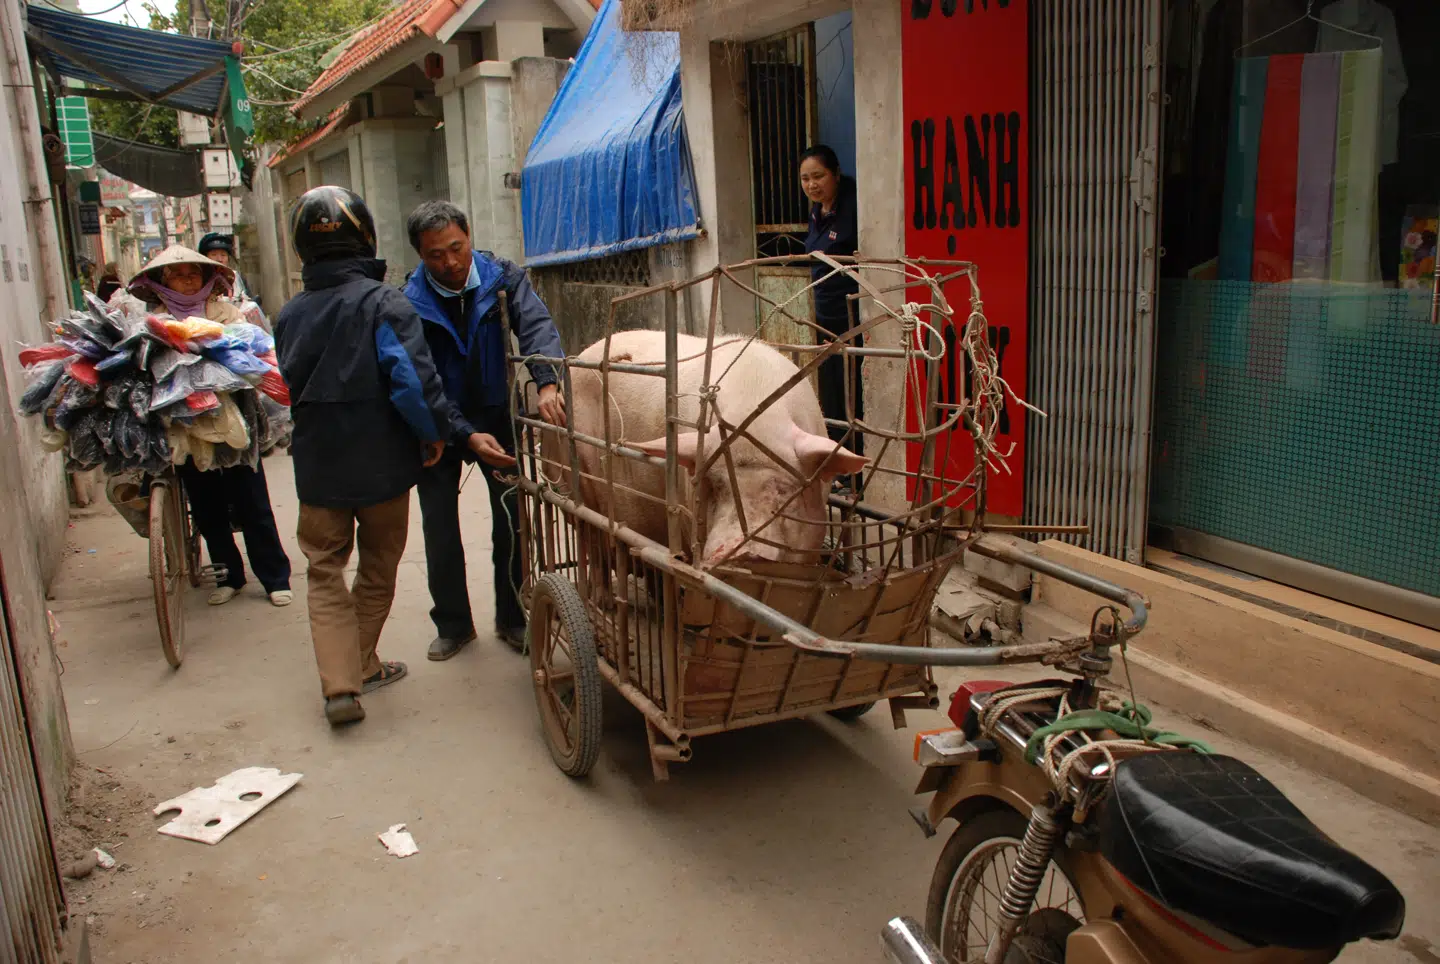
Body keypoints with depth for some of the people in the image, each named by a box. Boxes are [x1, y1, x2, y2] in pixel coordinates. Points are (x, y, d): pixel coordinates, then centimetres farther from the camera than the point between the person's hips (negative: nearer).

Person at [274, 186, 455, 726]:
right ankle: (362, 667, 30)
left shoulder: (290, 315, 3)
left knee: (325, 571, 11)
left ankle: (340, 685, 1)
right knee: (378, 570, 16)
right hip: (383, 463, -3)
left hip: (317, 465, 3)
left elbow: (287, 387, 13)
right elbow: (413, 377, -23)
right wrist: (433, 432, -9)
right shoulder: (383, 303, -14)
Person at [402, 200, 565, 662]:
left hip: (497, 415, 1)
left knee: (512, 522, 3)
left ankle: (512, 618, 21)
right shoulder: (411, 305, -17)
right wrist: (468, 437, -33)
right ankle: (453, 624, 22)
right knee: (440, 528, 5)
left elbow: (535, 324, -26)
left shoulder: (502, 278, -11)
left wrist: (547, 382, -46)